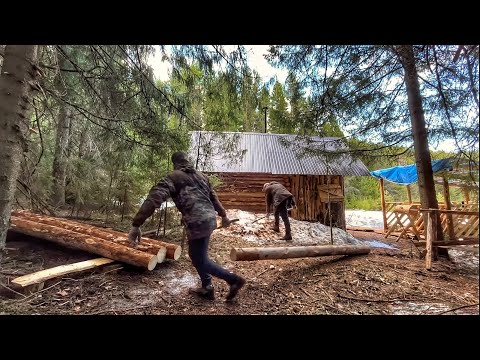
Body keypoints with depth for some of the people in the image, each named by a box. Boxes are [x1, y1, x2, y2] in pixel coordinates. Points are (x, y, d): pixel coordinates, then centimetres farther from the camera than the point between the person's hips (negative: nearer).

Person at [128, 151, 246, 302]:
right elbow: (214, 197, 24)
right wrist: (223, 215, 33)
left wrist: (136, 225, -14)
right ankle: (207, 289, 32)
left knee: (201, 260, 9)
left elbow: (153, 199, -13)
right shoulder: (201, 175, 18)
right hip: (210, 218, 8)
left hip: (198, 222, -8)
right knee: (195, 254, 24)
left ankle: (234, 279, 12)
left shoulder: (173, 177, -1)